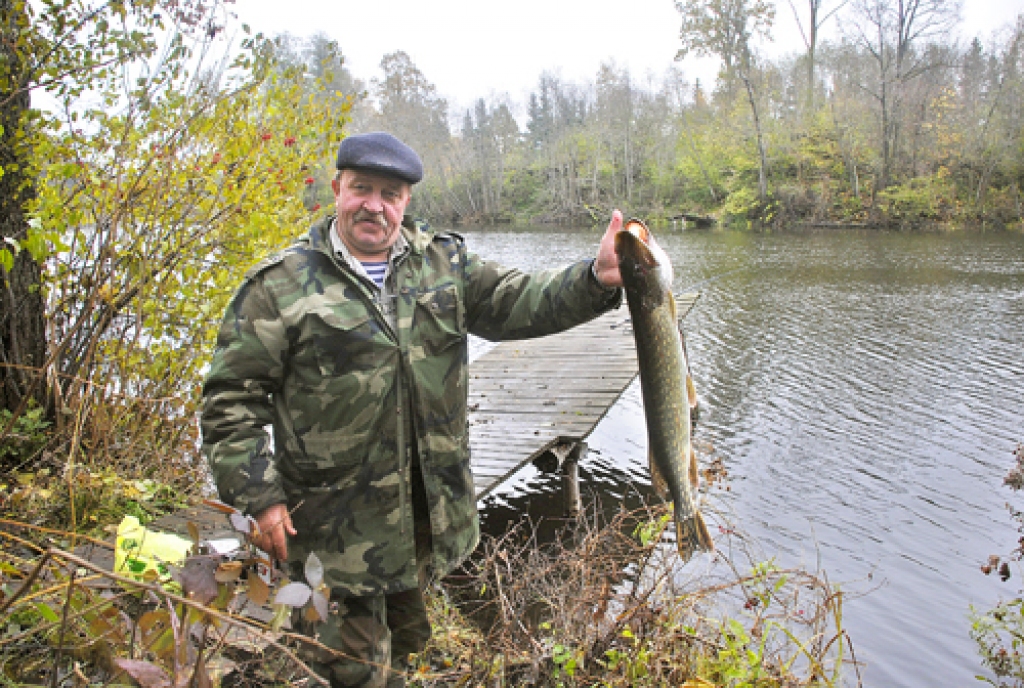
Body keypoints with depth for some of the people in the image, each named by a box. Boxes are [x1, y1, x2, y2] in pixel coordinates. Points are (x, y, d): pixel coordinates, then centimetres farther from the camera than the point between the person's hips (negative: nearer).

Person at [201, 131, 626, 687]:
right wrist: (258, 496, -12)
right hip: (336, 526, -4)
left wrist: (595, 280, -23)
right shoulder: (281, 284, -9)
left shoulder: (443, 262, 3)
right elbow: (232, 398, -7)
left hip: (431, 510, 4)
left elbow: (516, 302, -5)